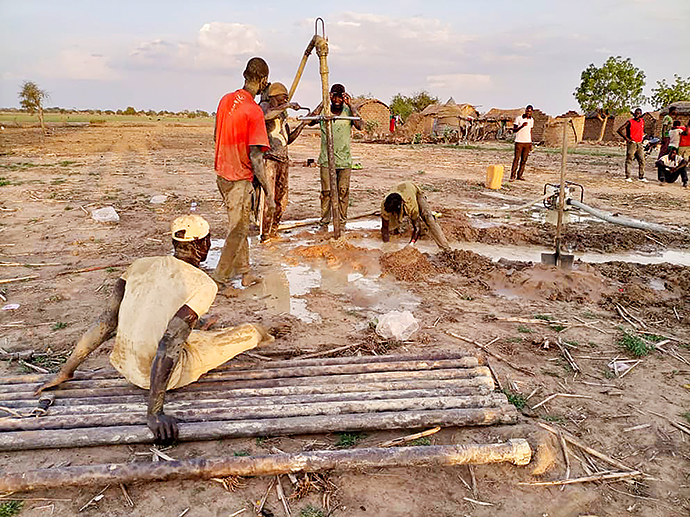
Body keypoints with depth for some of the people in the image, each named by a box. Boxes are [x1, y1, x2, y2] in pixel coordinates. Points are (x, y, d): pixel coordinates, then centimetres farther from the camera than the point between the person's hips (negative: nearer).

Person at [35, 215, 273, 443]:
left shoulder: (141, 265, 0)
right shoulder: (203, 286, -17)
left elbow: (105, 321, -2)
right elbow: (169, 345, -27)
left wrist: (65, 372, 5)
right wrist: (154, 411, -26)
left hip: (124, 366, 6)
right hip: (167, 375, -5)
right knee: (251, 331, 12)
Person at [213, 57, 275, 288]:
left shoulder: (226, 100, 3)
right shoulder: (254, 111, -21)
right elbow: (255, 158, -24)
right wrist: (268, 194, -21)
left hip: (222, 173, 8)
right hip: (240, 179, -8)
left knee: (239, 226, 19)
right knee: (237, 231, 6)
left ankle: (243, 272, 30)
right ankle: (219, 280, 13)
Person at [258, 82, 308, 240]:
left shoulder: (282, 114, 23)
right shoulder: (264, 106, 0)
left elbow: (288, 139, 25)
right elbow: (266, 115, -26)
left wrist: (302, 125, 16)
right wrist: (287, 106, -22)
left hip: (282, 160, 8)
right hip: (268, 158, -8)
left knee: (281, 200, 9)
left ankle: (273, 232, 21)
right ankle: (265, 235, -7)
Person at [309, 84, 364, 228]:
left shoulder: (349, 111, 2)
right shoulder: (324, 111, 2)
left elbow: (360, 126, -15)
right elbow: (310, 122, -16)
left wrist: (350, 105, -16)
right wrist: (322, 103, -17)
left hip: (344, 160, 0)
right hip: (326, 159, 0)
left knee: (343, 192, 2)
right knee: (326, 192, 1)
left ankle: (342, 222, 13)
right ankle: (324, 222, 12)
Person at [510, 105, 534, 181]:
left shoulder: (532, 120, 12)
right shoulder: (519, 118, -3)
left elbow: (530, 131, 18)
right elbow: (514, 130, -6)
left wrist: (531, 143, 14)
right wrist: (522, 126, -22)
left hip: (527, 142, 5)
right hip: (519, 142, -4)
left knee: (524, 160, 2)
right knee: (516, 159, -8)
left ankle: (519, 175, 7)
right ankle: (513, 176, -6)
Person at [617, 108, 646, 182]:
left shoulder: (642, 121, 11)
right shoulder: (630, 122, -6)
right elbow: (619, 130, -10)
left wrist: (642, 136, 16)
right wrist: (626, 138, -14)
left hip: (640, 144, 6)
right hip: (632, 143, -6)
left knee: (641, 161, 6)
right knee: (629, 160, -5)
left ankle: (641, 177, 13)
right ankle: (627, 177, -1)